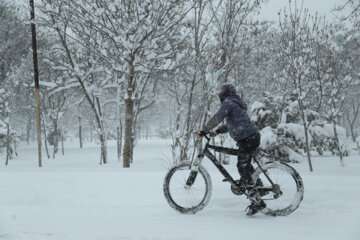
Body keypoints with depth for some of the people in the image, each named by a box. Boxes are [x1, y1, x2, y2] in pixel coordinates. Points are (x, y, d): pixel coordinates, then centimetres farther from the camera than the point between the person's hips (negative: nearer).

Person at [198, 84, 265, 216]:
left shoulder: (228, 103, -5)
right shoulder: (236, 104, 26)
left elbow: (217, 118, -17)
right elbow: (230, 124, 27)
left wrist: (205, 130, -9)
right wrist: (216, 131, 18)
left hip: (248, 138, -10)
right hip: (252, 136, 10)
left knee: (242, 167, -11)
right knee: (246, 166, 18)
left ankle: (257, 201, -13)